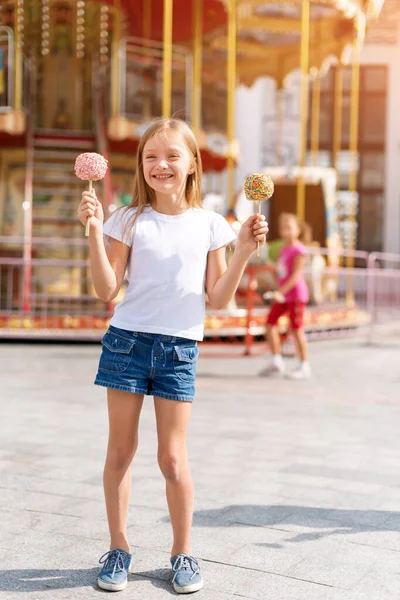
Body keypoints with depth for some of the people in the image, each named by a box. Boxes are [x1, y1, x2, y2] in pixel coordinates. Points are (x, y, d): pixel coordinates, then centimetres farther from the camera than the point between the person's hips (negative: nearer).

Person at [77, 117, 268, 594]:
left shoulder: (209, 225, 3)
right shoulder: (129, 220, 1)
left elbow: (217, 298, 2)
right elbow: (107, 291, -4)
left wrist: (244, 251, -7)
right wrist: (94, 233, -13)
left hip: (179, 349, 0)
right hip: (127, 340, 0)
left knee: (173, 458, 2)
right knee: (121, 449, 7)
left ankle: (182, 551, 20)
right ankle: (118, 547, 22)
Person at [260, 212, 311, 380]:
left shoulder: (298, 250, -13)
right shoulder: (283, 249, 11)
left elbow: (296, 275, -20)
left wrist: (281, 292, -25)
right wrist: (279, 292, 12)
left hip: (296, 294, -8)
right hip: (283, 294, 8)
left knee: (296, 329, -3)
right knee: (270, 323, 6)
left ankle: (304, 366, 6)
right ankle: (276, 361, 15)